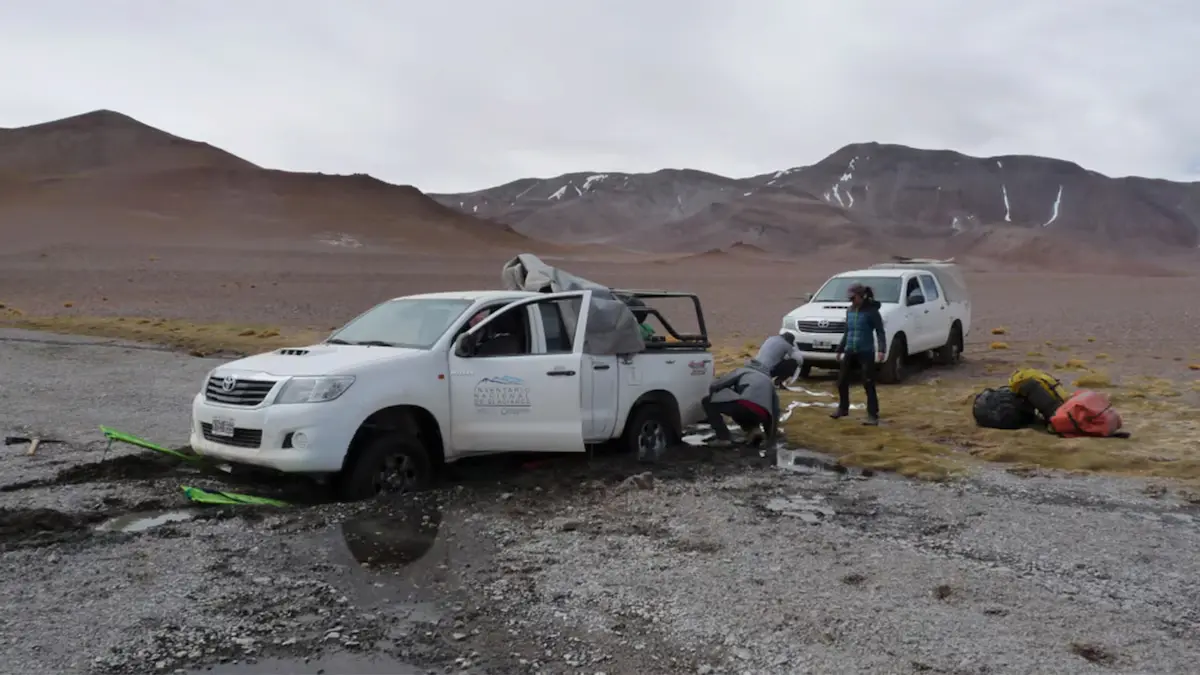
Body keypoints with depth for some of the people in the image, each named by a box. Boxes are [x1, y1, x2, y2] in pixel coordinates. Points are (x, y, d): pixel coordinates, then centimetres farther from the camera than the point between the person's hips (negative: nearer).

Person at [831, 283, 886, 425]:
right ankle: (843, 408, 32)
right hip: (849, 352, 6)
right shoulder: (849, 311, 11)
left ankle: (873, 415, 1)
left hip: (866, 352, -6)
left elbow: (880, 332, -10)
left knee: (868, 384, -6)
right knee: (842, 381, 11)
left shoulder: (871, 311, -7)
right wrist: (840, 349, 22)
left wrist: (881, 350, -22)